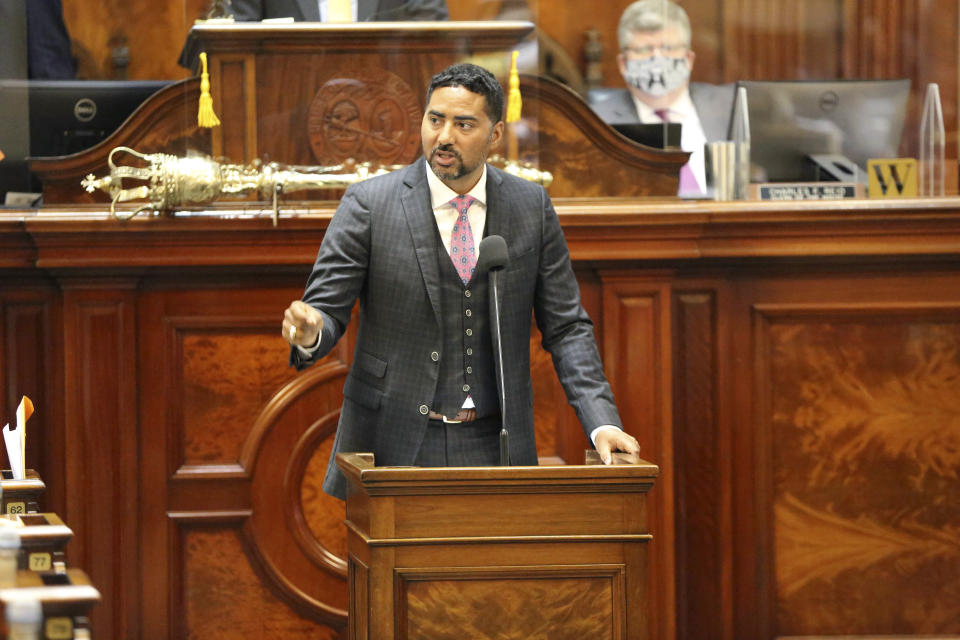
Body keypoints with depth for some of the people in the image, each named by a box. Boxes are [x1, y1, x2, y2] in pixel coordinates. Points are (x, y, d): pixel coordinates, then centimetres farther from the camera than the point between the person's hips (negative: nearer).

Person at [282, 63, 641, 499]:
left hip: (493, 447, 2)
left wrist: (601, 422, -5)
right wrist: (310, 332, -27)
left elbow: (565, 328, 7)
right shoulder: (369, 204, -3)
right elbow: (327, 309, -3)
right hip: (395, 445, -2)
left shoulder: (531, 208, 5)